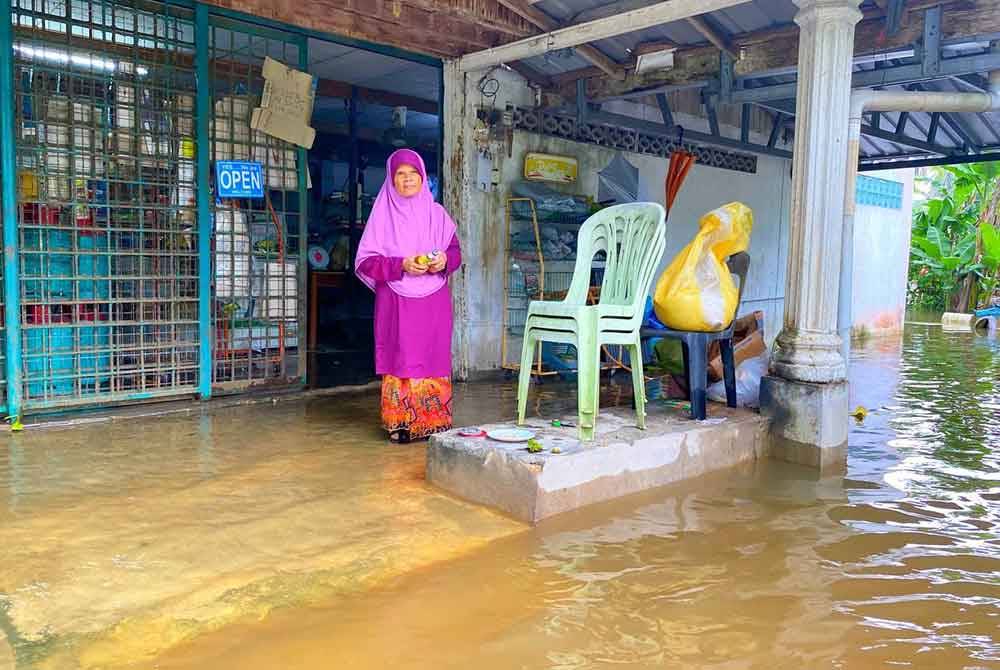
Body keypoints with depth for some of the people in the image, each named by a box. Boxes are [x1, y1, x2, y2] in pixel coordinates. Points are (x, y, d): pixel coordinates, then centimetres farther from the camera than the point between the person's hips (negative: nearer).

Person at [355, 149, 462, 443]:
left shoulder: (436, 212, 9)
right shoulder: (383, 214, 1)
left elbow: (456, 250, 14)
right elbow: (365, 261, -3)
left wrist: (444, 260, -9)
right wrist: (400, 265, -16)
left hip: (434, 300, 2)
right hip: (396, 301, -2)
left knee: (433, 357, 3)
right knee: (400, 357, -2)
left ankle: (433, 423, 11)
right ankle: (400, 424, 6)